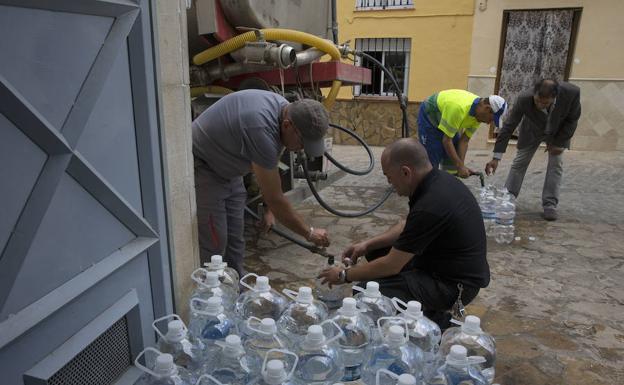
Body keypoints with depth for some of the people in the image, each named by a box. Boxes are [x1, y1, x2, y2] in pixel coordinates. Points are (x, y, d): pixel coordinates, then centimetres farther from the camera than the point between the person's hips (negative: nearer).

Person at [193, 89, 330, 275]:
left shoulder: (283, 109, -9)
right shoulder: (262, 130, -36)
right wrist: (310, 233, -17)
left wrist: (270, 208, 3)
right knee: (214, 244, -7)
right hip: (201, 167, -9)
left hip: (227, 170, 9)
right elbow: (275, 199, -28)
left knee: (235, 239, 10)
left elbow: (269, 167, 6)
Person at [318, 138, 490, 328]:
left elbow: (391, 266, -21)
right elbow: (408, 227, 14)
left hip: (455, 284, -9)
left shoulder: (430, 206, -30)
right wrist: (367, 244, 5)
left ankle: (437, 320, -2)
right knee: (376, 252, 13)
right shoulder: (439, 179, -2)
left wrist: (344, 275, -6)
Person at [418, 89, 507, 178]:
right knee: (431, 161, -13)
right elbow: (446, 140, -32)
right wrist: (460, 166, -30)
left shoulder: (479, 114, -15)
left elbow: (464, 140, -10)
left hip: (448, 122, 8)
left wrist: (461, 165, -20)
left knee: (453, 158, 5)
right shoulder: (459, 108, -39)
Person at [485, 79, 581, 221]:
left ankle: (550, 205, 3)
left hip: (558, 132, 1)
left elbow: (572, 118, -17)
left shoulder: (572, 93, -37)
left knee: (556, 165, -4)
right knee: (520, 162, 3)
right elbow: (508, 127, -32)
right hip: (532, 130, 0)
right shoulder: (524, 99, -38)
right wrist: (496, 157, -35)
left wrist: (559, 143, -16)